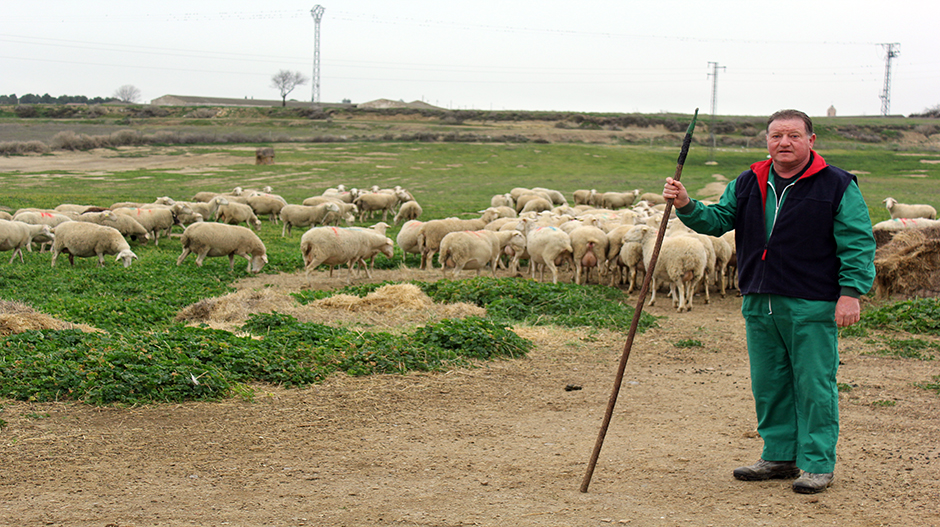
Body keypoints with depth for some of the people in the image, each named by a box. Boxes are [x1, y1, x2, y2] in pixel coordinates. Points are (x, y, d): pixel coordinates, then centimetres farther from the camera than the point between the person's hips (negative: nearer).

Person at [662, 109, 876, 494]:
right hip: (759, 303, 6)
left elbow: (857, 243, -5)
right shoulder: (748, 184, 12)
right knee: (768, 385, 12)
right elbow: (717, 220, 12)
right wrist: (686, 206, -7)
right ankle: (780, 456, 25)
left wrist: (850, 292, -13)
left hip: (812, 307, -5)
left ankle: (817, 464, 9)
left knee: (814, 386, -1)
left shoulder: (836, 185, -3)